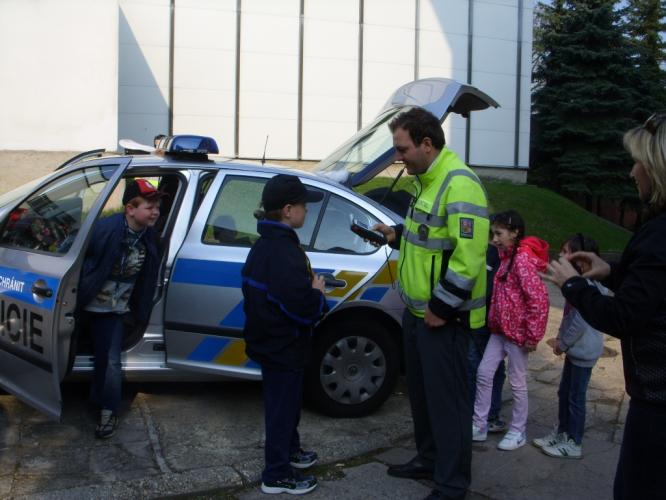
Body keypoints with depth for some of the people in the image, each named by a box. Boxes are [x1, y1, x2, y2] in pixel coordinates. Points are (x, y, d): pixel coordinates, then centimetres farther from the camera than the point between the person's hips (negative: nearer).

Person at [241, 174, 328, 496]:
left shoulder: (262, 246, 6)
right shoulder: (285, 254, -27)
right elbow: (304, 308, -30)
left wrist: (309, 288, 7)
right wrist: (318, 293, -11)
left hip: (268, 340, 10)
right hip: (284, 346, -10)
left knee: (284, 401, 25)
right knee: (283, 407, 4)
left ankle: (289, 450, 44)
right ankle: (277, 476, 18)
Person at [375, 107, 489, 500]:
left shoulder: (459, 184, -20)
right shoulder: (428, 180, 12)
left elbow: (468, 255, -26)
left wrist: (441, 308, -21)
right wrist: (397, 234, 10)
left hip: (443, 317, -10)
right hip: (417, 310, 10)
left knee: (447, 400, 1)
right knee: (421, 393, 21)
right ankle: (428, 459, 40)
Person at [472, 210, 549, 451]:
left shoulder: (523, 259, -20)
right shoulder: (508, 256, 10)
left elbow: (539, 298, -25)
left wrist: (533, 335, -21)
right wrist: (493, 321, 16)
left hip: (517, 332, -9)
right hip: (500, 329, 9)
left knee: (517, 383, 6)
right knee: (484, 374, 10)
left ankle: (518, 432, 21)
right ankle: (479, 426, 20)